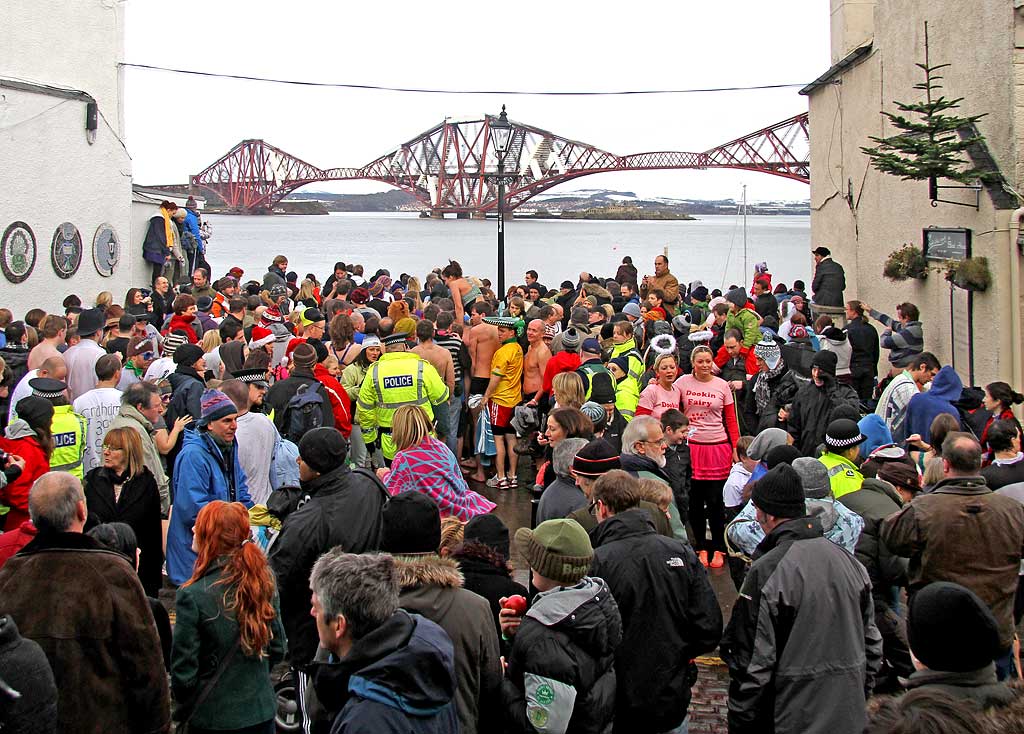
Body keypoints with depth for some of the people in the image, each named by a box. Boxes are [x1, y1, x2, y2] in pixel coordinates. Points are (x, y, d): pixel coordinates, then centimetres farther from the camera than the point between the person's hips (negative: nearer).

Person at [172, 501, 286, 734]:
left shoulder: (192, 595, -20)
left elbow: (184, 670, -14)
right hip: (262, 712, 4)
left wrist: (182, 705, 4)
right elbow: (278, 649, 4)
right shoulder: (263, 581, -6)